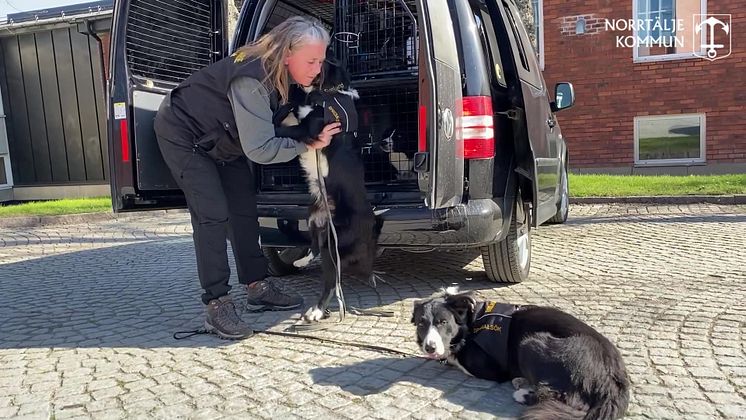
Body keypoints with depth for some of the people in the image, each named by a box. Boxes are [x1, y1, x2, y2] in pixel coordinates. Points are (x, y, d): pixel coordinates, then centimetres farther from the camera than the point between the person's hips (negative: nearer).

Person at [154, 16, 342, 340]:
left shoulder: (278, 72, -11)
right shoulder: (251, 80, -36)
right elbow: (260, 149, -37)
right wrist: (308, 144, -30)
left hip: (221, 139, 9)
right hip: (182, 135, -9)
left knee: (243, 208, 6)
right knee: (212, 215, -17)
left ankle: (257, 287, 16)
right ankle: (217, 305, -10)